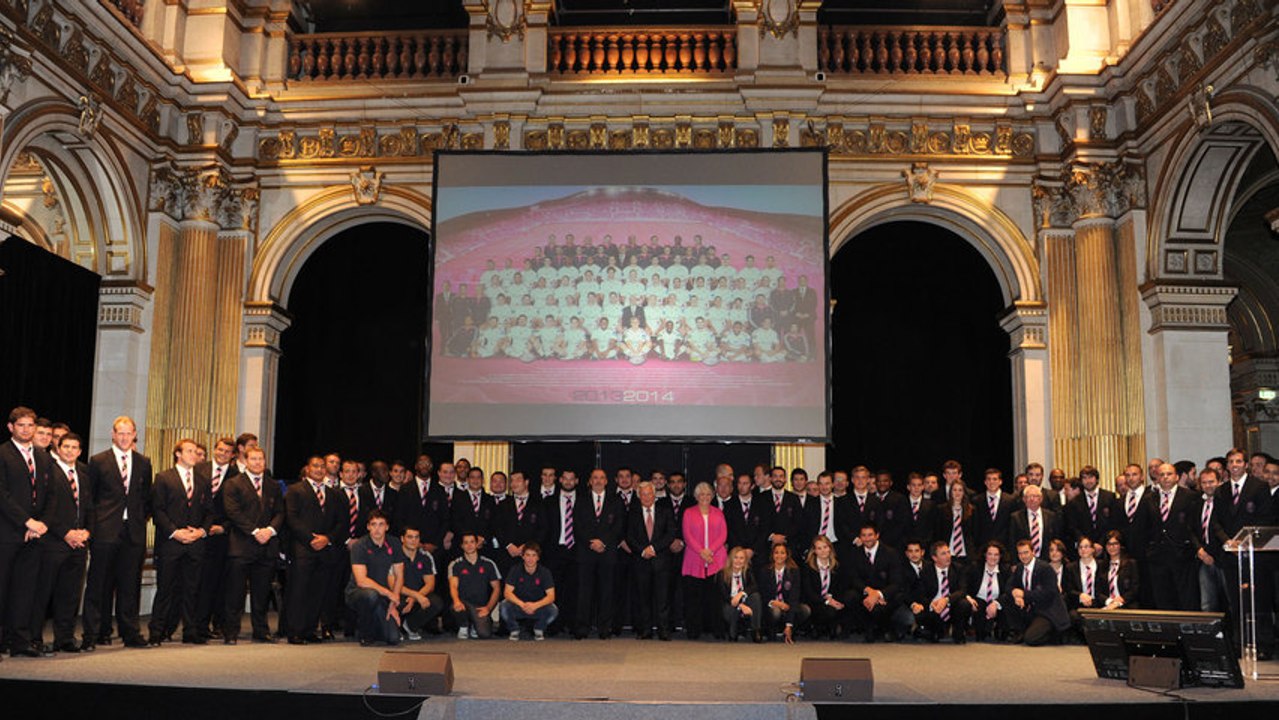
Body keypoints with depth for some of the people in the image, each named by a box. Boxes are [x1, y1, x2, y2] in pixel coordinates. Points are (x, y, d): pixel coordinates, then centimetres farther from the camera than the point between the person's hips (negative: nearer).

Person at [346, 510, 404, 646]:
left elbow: (399, 576, 5)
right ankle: (364, 632, -11)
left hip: (382, 595, 4)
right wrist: (388, 593, -23)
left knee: (394, 639, -14)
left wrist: (393, 604, -4)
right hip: (356, 592, -4)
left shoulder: (393, 544, 0)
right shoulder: (359, 546, -15)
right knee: (371, 595, -40)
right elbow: (361, 581, -22)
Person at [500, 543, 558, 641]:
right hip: (518, 606, 0)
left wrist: (535, 605, -34)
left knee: (553, 610, -30)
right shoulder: (515, 570, -9)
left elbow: (551, 596, -15)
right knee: (504, 605, -32)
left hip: (538, 607, 0)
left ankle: (539, 629, 4)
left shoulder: (544, 572, -8)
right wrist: (522, 604, -34)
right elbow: (507, 592, -16)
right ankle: (515, 629, 0)